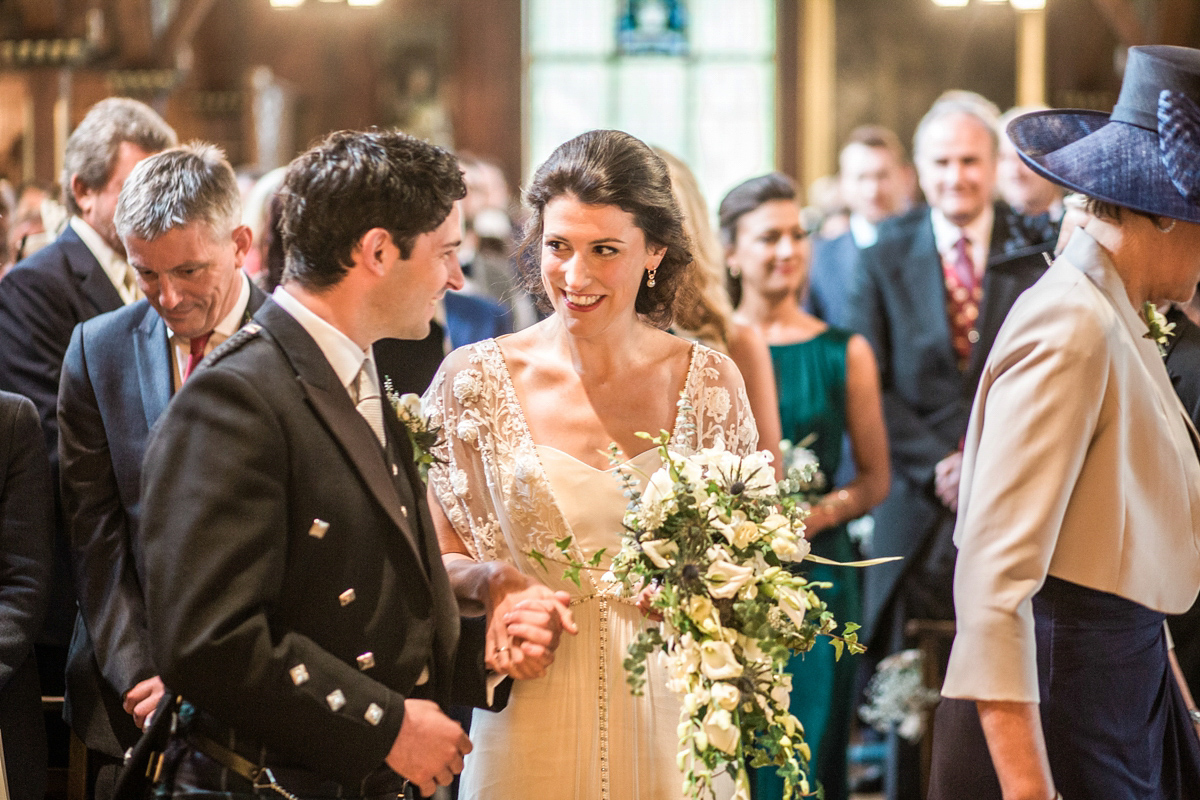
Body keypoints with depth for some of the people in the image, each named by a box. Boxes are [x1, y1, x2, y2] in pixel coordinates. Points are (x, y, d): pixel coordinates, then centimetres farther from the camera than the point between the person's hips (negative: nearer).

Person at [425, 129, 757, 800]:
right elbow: (434, 559, 3)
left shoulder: (710, 383, -1)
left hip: (669, 727, 1)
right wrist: (491, 579, -18)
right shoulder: (476, 381, -3)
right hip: (532, 731, -1)